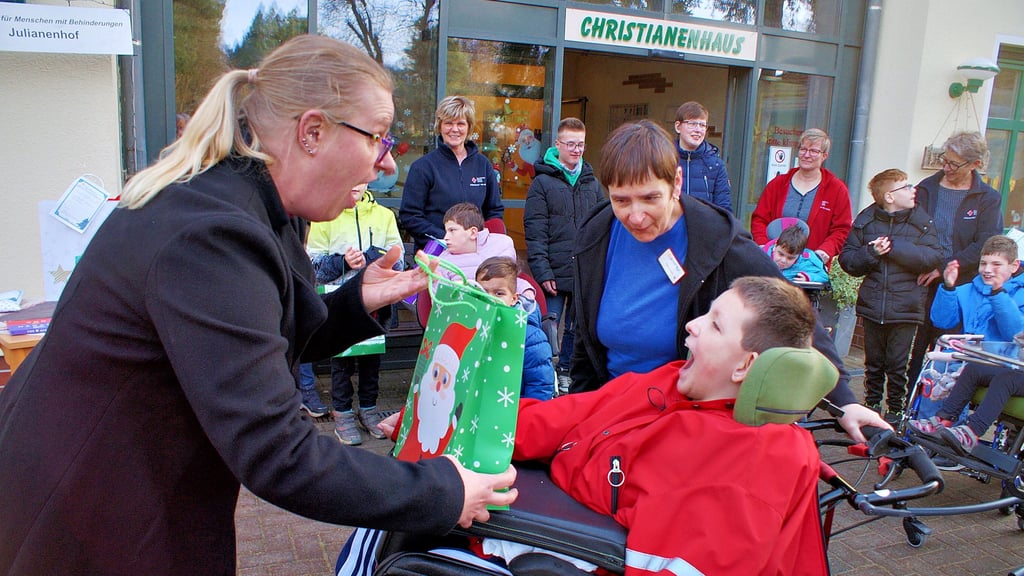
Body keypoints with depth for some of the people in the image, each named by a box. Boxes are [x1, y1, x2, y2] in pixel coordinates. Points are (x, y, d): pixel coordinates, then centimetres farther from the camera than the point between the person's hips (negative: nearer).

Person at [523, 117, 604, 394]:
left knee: (577, 329, 12)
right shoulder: (542, 182, -1)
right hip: (555, 274, -4)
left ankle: (566, 372, 28)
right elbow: (534, 232, -7)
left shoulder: (592, 183, 12)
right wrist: (542, 272, -14)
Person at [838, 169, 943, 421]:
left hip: (905, 307, -1)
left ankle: (896, 409, 21)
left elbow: (933, 257, -13)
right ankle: (871, 404, 29)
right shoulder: (865, 220, 2)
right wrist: (871, 253, -16)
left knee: (898, 364, 5)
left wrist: (894, 248, -18)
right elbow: (847, 260, 0)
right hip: (872, 304, 1)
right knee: (873, 362, 14)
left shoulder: (922, 221, 0)